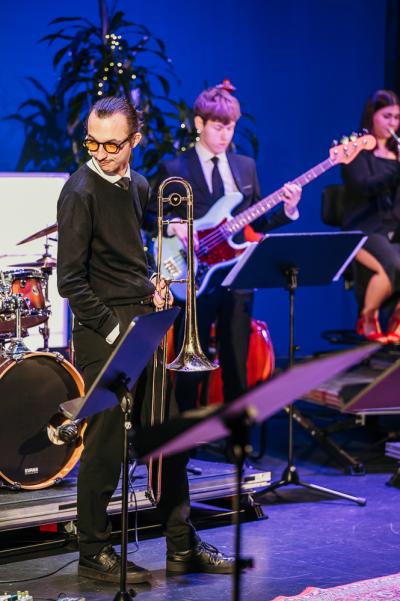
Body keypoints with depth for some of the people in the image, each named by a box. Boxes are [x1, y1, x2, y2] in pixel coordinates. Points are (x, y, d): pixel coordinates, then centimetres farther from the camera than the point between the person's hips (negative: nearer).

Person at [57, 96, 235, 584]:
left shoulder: (137, 186, 11)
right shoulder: (80, 192, -12)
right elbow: (71, 281, -15)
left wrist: (151, 287, 5)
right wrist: (112, 329, -16)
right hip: (103, 330, -8)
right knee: (106, 443, -2)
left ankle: (182, 548, 20)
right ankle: (94, 553, 11)